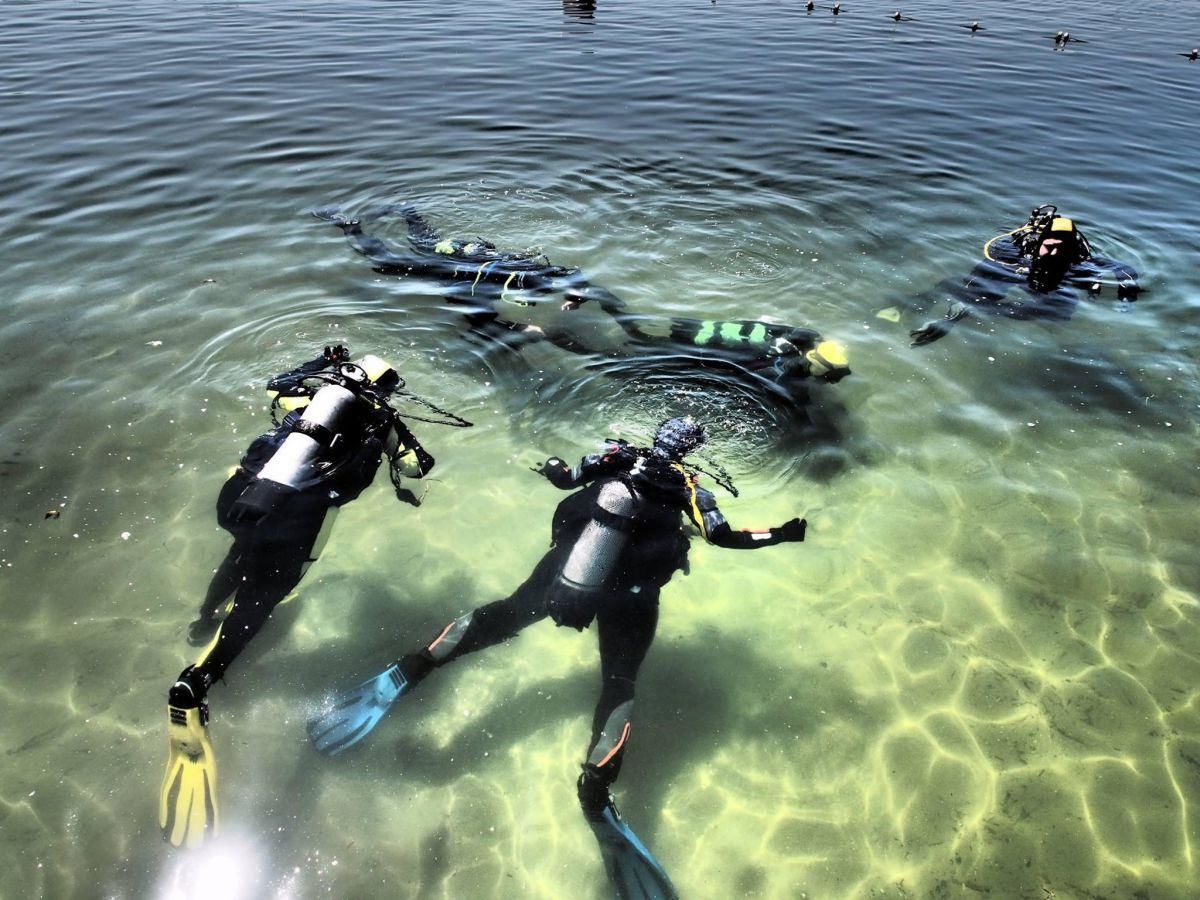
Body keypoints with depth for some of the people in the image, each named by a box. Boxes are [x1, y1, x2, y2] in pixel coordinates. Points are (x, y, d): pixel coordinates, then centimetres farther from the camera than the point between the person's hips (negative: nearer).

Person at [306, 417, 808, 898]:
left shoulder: (619, 456, 5)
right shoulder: (686, 485, -2)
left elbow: (563, 478, 14)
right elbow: (724, 538, -4)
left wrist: (552, 468, 37)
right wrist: (782, 534, 8)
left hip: (568, 563, 4)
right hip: (627, 591, -3)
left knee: (506, 616, 18)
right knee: (619, 686, 4)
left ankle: (406, 673, 8)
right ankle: (595, 801, -11)